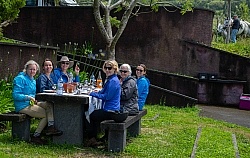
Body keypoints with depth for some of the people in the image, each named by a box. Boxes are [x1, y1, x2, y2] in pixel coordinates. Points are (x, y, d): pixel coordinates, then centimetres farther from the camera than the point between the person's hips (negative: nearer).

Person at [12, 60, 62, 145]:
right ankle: (36, 136, -11)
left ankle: (51, 127, -28)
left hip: (31, 103, 8)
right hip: (23, 106, -8)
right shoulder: (20, 79, -8)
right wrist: (28, 97, -24)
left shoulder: (33, 80, 20)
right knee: (46, 114, -17)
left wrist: (34, 99, 7)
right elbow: (15, 95, -16)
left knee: (50, 105, -16)